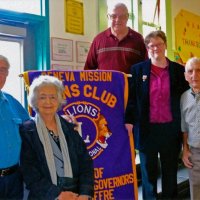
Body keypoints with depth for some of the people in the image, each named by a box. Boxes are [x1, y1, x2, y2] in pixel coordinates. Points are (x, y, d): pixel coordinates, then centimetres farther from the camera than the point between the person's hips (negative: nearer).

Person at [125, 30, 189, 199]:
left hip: (171, 129, 1)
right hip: (147, 129, -1)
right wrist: (129, 122, -9)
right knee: (148, 171, 10)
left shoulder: (179, 70, 4)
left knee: (170, 171, 14)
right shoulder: (137, 69, 1)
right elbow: (131, 98, -1)